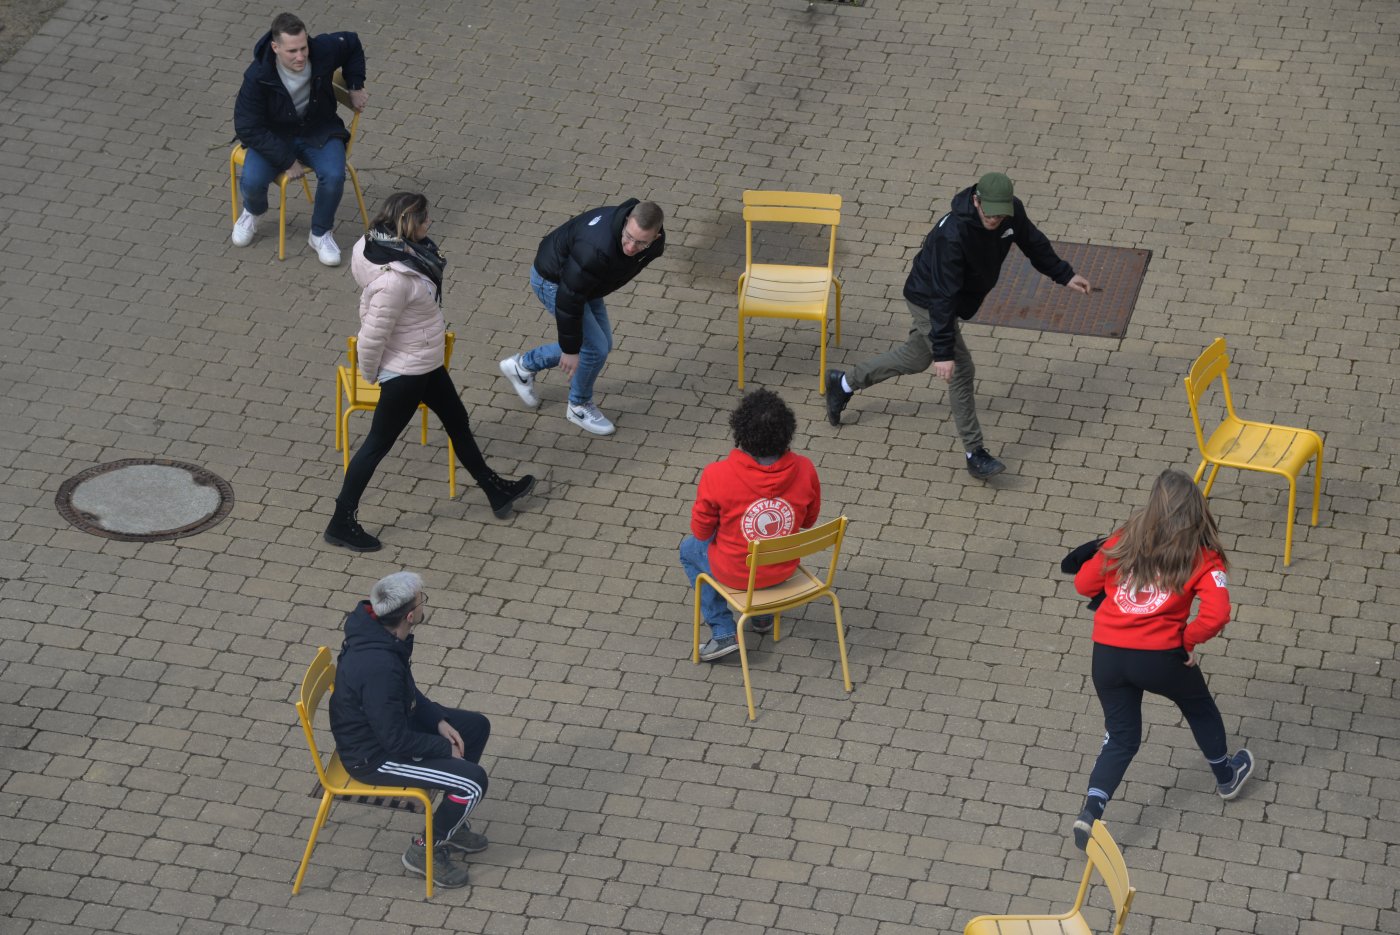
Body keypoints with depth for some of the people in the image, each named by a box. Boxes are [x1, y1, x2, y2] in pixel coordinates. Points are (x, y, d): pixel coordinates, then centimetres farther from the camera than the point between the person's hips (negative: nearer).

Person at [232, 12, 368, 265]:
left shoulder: (324, 50, -21)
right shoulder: (258, 76, -27)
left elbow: (352, 43, 4)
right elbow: (248, 128, -21)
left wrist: (355, 86, 1)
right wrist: (287, 161, -23)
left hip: (319, 130, 1)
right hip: (275, 135, -1)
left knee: (333, 176, -28)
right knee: (252, 180, -25)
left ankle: (320, 234, 1)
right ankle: (253, 211, 16)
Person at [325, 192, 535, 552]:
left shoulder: (391, 246, -9)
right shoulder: (394, 280, -36)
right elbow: (373, 335, -27)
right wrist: (370, 375, -10)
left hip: (425, 362, 10)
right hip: (405, 373, -10)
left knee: (457, 421, 25)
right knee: (378, 443, 6)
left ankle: (496, 492, 44)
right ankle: (341, 524, 21)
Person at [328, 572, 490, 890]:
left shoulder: (378, 630, -8)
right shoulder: (378, 667, -37)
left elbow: (408, 692, 11)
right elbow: (397, 741, -28)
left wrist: (439, 720, 1)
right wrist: (446, 749, -14)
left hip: (388, 722, 10)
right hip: (372, 756, -10)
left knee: (477, 727, 15)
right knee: (473, 781, -15)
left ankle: (451, 823, 27)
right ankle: (426, 851, 7)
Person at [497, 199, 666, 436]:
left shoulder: (654, 240, -18)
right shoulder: (596, 248, -44)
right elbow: (568, 298, -33)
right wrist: (569, 349, -22)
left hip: (584, 280, 8)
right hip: (553, 280, -8)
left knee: (602, 344, 16)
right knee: (595, 348, -8)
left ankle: (524, 365, 32)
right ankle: (579, 406, 21)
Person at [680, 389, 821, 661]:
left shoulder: (717, 476, -29)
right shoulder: (803, 470, -21)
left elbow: (701, 531, -13)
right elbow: (809, 521, -2)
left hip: (736, 574, -3)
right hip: (785, 569, 3)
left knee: (689, 548, 31)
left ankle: (723, 632, 25)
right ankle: (763, 615, 46)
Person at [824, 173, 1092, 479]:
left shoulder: (1012, 211, -18)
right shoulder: (952, 235, -39)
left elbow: (1033, 243, 5)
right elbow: (942, 297, -37)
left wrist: (1064, 275, 13)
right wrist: (943, 352, -37)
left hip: (959, 300, 8)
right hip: (928, 301, -8)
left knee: (917, 357, 24)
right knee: (960, 371, -10)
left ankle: (845, 383, 42)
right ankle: (975, 453, 1)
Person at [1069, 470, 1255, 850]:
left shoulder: (1126, 541, 4)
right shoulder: (1202, 558, -3)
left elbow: (1084, 583, 10)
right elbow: (1215, 615, -17)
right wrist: (1187, 640, -1)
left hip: (1108, 654, 2)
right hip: (1160, 658, -2)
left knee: (1120, 739, 17)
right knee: (1200, 708, 28)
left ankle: (1090, 814, -3)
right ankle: (1226, 776, 50)